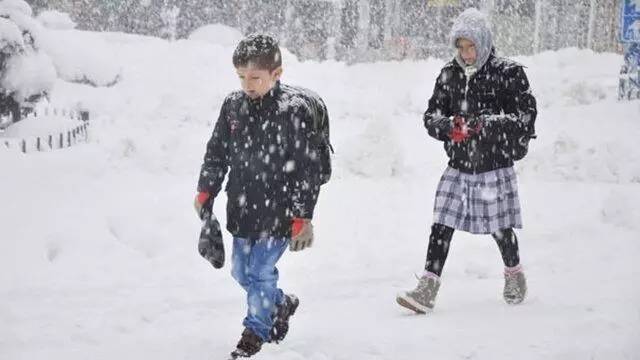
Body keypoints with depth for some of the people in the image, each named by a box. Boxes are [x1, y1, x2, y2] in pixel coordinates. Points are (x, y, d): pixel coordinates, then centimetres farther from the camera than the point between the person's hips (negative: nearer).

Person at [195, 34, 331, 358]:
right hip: (242, 208, 7)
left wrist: (302, 218, -15)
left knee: (260, 270, -5)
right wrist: (205, 191, 6)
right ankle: (281, 304, 41)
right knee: (241, 271, 16)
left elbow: (307, 169, -15)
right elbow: (216, 152, 13)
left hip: (278, 211, -6)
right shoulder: (233, 105, 1)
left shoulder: (295, 111, -16)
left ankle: (256, 330, 15)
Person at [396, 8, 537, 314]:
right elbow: (431, 116, 7)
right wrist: (450, 126, -16)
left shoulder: (508, 73, -8)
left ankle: (514, 275, 35)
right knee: (441, 226, -4)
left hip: (495, 167, -3)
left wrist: (485, 124, -23)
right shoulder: (449, 74, 5)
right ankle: (427, 290, -2)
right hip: (458, 167, 3)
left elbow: (526, 116, -12)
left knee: (501, 229, 8)